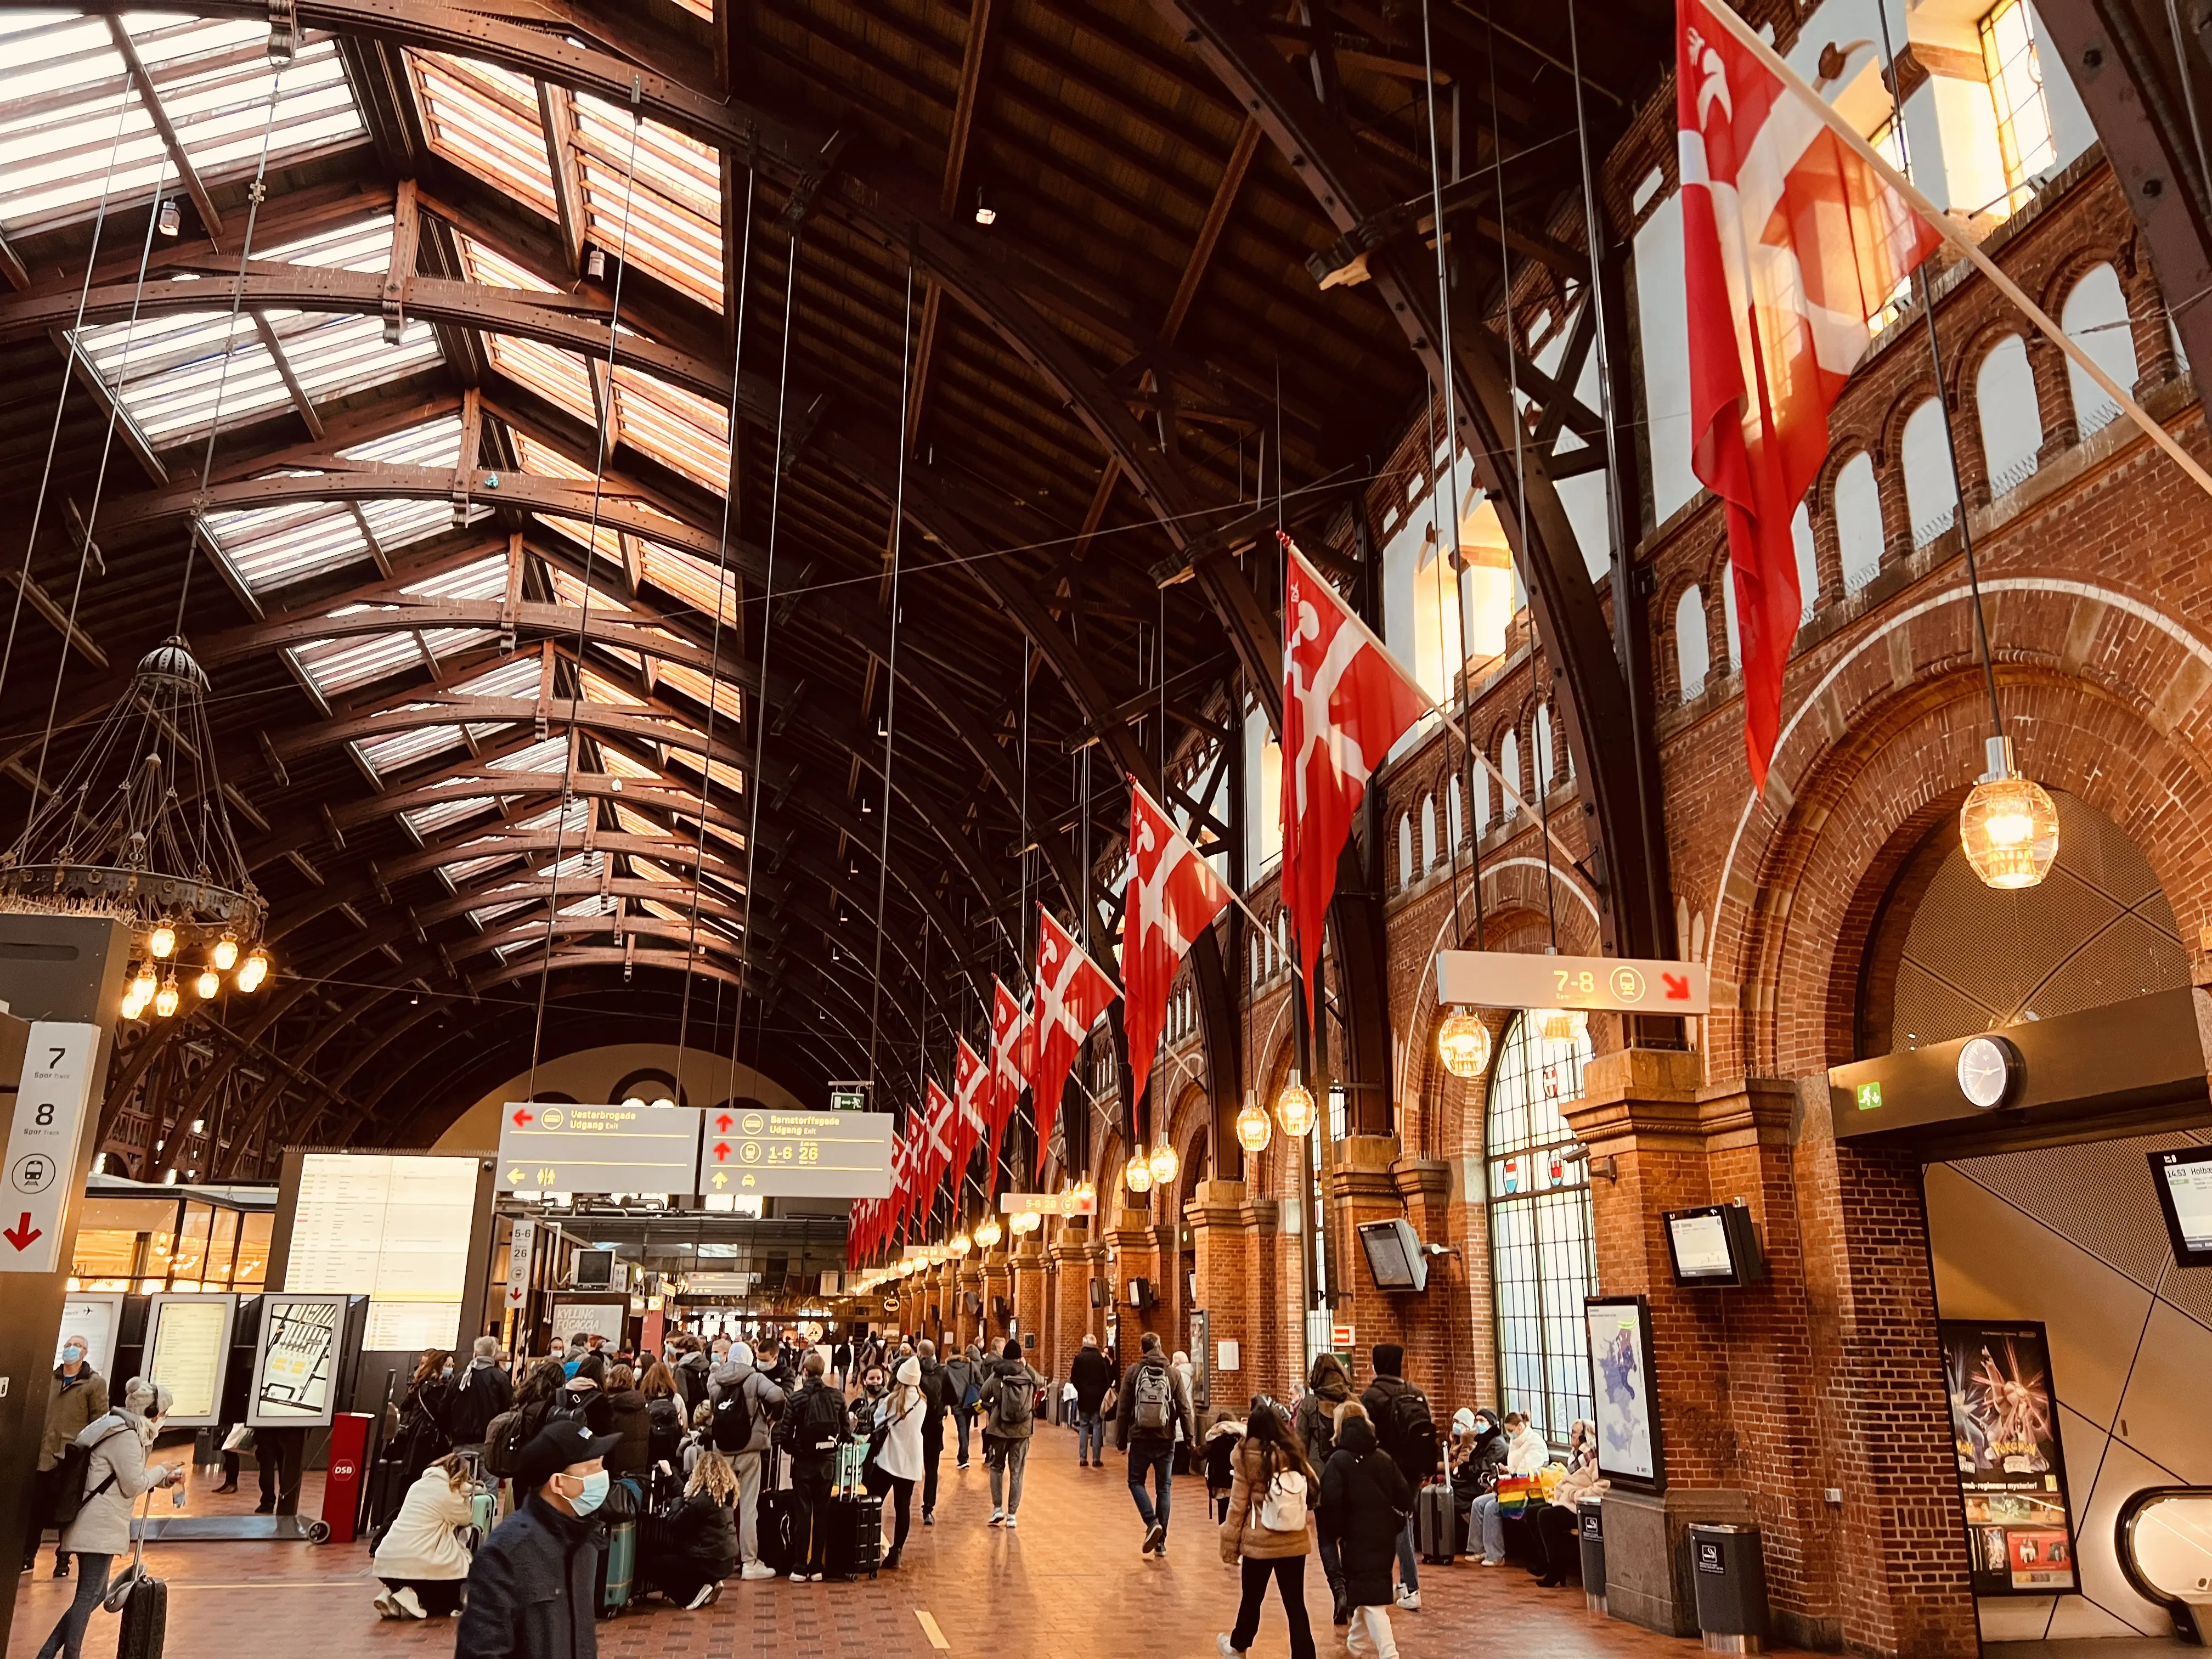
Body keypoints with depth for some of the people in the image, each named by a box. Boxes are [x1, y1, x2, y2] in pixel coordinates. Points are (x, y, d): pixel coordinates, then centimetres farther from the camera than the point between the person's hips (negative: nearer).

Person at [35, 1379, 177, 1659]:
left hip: (98, 1525, 11)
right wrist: (161, 1470, -1)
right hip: (100, 1527, -11)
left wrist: (165, 1479, 12)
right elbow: (133, 1486, -17)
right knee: (88, 1595, -6)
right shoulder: (126, 1436, -17)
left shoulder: (122, 1430, 16)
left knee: (94, 1594, 15)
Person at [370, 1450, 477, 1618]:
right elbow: (464, 1520, 11)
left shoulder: (418, 1485, 16)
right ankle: (413, 1600, -11)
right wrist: (466, 1494, 21)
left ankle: (393, 1594, 3)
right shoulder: (449, 1493, -4)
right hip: (416, 1566, -7)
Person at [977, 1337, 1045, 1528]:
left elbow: (982, 1396, 0)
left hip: (999, 1428, -1)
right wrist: (1027, 1366, 24)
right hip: (1023, 1429, 1)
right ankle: (1012, 1514, 8)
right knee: (1017, 1471, 9)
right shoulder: (1029, 1375, -3)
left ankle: (998, 1508, 7)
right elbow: (1042, 1382, 19)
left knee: (997, 1467, 17)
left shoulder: (996, 1375, -9)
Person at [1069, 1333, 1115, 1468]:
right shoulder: (1102, 1358, -6)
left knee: (1083, 1426, 9)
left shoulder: (1079, 1358, -6)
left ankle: (1083, 1458, 5)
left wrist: (1081, 1389, 10)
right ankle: (1096, 1459, 1)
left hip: (1084, 1397, 0)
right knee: (1097, 1426, 5)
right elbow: (1110, 1378, -5)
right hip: (1098, 1397, 0)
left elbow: (1074, 1378, -6)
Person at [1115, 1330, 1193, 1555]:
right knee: (1164, 1489, 10)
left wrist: (1121, 1439, 4)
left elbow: (1123, 1409, -3)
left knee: (1136, 1481, 15)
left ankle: (1152, 1522, -8)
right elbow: (1184, 1408, -3)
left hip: (1140, 1438, -2)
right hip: (1166, 1440, 2)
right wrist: (1190, 1437, 4)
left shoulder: (1134, 1372, -4)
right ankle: (1161, 1542, 11)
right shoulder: (1172, 1373, -1)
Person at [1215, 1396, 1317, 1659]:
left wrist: (1230, 1545, -1)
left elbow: (1238, 1505, -8)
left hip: (1259, 1541, -1)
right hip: (1294, 1541, 2)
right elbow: (1310, 1492, 7)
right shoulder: (1293, 1453, -4)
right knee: (1295, 1604, 7)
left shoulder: (1248, 1458, -12)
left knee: (1252, 1599, 20)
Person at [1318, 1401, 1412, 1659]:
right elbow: (1405, 1498, 2)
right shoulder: (1384, 1458, 5)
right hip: (1385, 1534, 6)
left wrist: (1333, 1531, -3)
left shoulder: (1339, 1460, -10)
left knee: (1370, 1595, -5)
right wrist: (1393, 1523, 15)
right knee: (1373, 1586, 23)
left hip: (1356, 1536, -6)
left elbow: (1331, 1502, -18)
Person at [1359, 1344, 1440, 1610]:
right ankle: (1407, 1580, 25)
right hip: (1413, 1471, 6)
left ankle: (1412, 1590, -2)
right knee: (1404, 1521, 19)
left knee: (1399, 1528, 0)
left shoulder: (1372, 1396, -12)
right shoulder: (1416, 1394, 6)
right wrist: (1429, 1470, 17)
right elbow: (1430, 1432, 9)